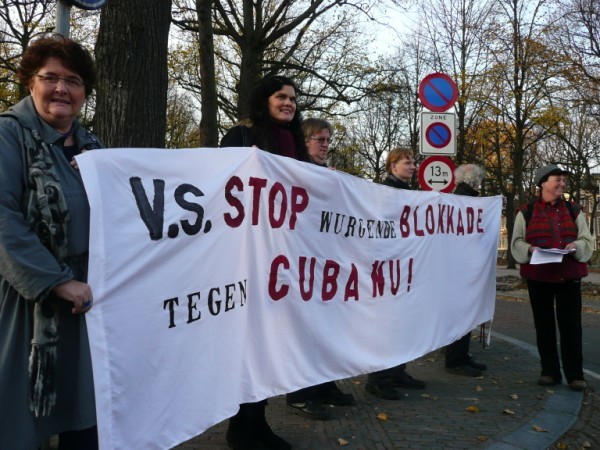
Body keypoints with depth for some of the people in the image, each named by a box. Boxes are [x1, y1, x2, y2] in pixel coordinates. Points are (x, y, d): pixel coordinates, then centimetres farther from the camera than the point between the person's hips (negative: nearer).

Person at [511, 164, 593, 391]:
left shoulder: (574, 210, 10)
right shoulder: (526, 212, 4)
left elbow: (586, 240, 7)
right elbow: (516, 242, 3)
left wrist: (576, 246, -14)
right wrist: (530, 249, -17)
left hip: (569, 275, 1)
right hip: (538, 275, 0)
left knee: (571, 324, 0)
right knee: (544, 324, 7)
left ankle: (575, 374, 8)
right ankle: (550, 372, 18)